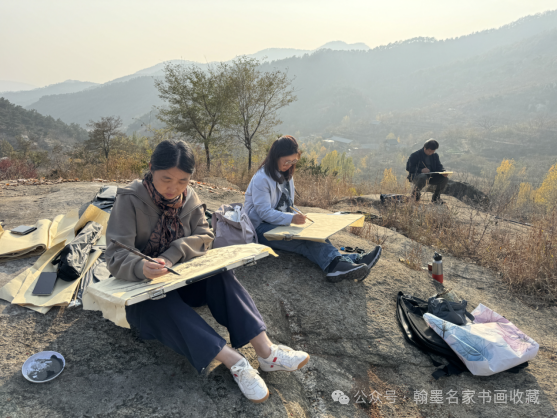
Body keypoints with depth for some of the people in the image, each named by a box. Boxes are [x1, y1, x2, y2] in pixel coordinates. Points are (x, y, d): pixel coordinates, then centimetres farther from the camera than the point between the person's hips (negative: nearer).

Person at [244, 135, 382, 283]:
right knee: (305, 240, -33)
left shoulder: (286, 175, 15)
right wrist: (291, 218, -34)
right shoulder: (261, 179, -13)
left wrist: (295, 216, -4)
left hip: (282, 223, 7)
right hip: (261, 228, -7)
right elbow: (264, 212, -20)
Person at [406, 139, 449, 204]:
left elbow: (439, 166, 13)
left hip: (431, 177, 6)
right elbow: (409, 168, -11)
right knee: (423, 177, -42)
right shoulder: (415, 155, -8)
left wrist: (443, 172, -11)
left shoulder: (435, 155, 12)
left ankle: (435, 197, 5)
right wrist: (421, 170, -24)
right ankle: (415, 191, -8)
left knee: (445, 179, -16)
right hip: (416, 176, -6)